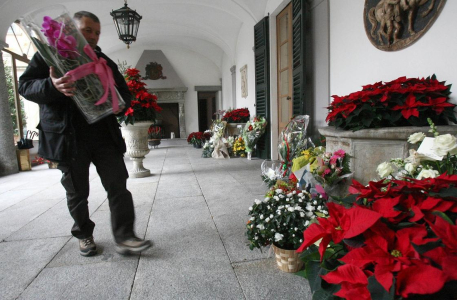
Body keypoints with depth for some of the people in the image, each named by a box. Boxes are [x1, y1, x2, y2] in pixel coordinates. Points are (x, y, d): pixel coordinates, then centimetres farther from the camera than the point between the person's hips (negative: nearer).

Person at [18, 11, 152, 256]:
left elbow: (125, 96, 15)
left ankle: (124, 238, 1)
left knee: (118, 185, -5)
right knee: (77, 192, 8)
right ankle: (84, 235, 27)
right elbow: (24, 85, 0)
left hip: (104, 133, 3)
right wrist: (52, 86, -22)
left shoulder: (105, 62, 16)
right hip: (68, 136, -2)